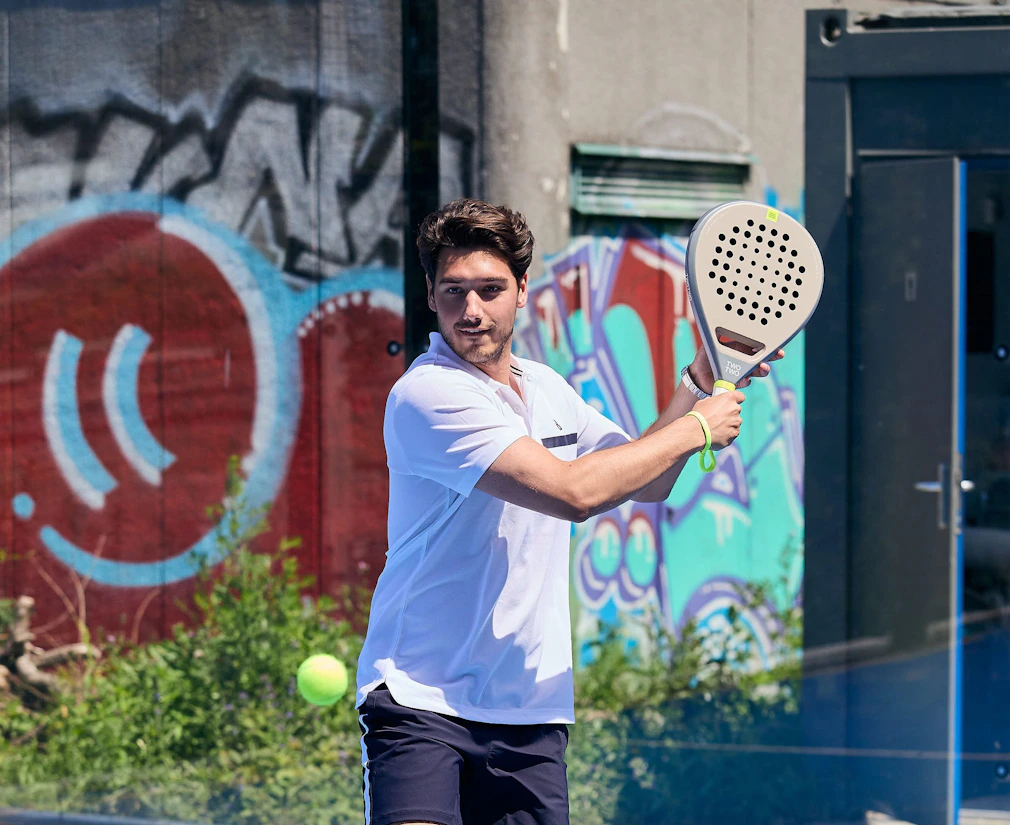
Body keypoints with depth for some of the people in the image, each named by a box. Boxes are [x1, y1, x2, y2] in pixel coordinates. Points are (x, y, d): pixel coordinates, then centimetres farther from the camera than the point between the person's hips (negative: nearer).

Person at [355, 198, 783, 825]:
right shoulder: (426, 395, -15)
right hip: (420, 699, -7)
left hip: (533, 712, 8)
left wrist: (701, 379, 10)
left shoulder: (548, 389, 12)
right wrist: (695, 428, -11)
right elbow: (573, 492, -23)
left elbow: (645, 483, 24)